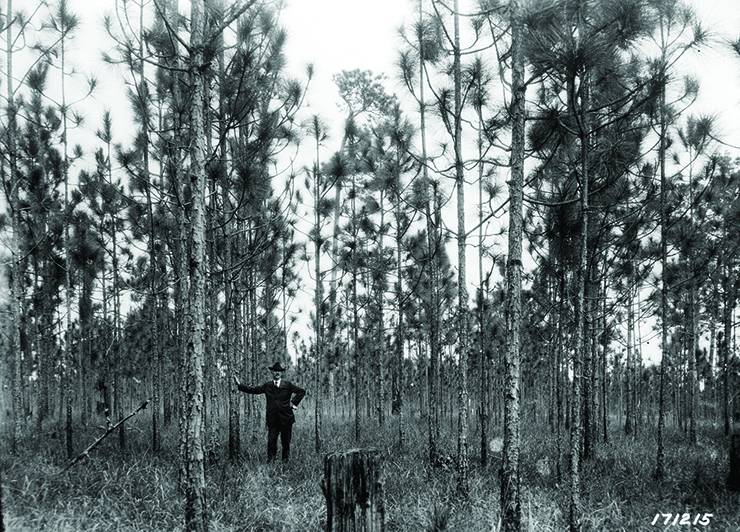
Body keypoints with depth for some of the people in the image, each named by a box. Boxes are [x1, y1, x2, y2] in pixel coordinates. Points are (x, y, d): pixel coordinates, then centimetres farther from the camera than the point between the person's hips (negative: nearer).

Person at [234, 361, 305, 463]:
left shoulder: (288, 385, 4)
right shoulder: (267, 385, 8)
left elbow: (302, 391, 6)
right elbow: (253, 390, 6)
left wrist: (294, 402, -2)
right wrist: (239, 385, 0)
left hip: (286, 418, 0)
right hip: (272, 419, 1)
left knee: (286, 441, 7)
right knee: (271, 441, -5)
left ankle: (285, 461, 18)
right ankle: (270, 460, 0)